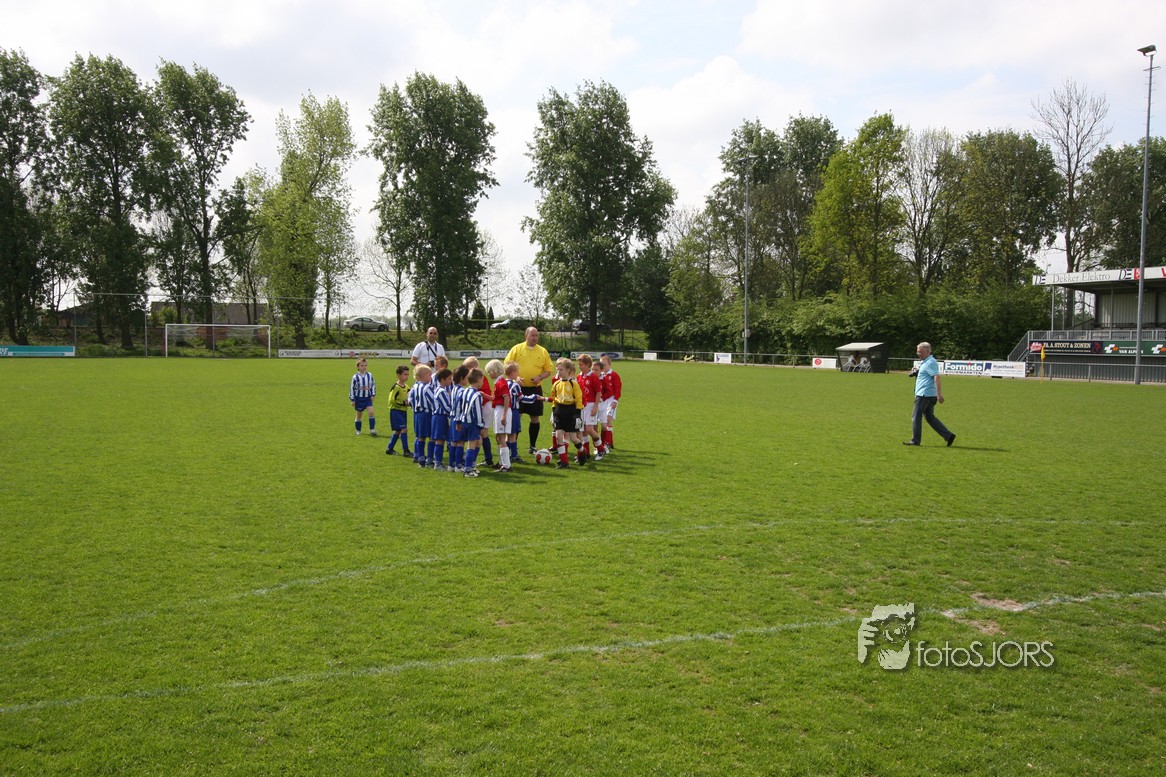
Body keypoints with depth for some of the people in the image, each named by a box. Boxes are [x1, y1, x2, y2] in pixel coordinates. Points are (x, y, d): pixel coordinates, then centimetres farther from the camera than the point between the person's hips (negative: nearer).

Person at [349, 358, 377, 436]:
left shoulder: (369, 375, -2)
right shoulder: (355, 377, -10)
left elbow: (373, 385, 10)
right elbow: (352, 388, -4)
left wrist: (373, 395, 3)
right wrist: (352, 400, -4)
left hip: (368, 398, 2)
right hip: (359, 398, -2)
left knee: (371, 412, -14)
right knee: (359, 415, 9)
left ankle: (372, 429, -9)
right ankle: (358, 431, 24)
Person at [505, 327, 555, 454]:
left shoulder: (543, 351, 5)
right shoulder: (516, 349, 0)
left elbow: (549, 369, 5)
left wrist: (540, 377, -12)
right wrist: (515, 377, -17)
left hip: (535, 389, 2)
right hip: (519, 388, -2)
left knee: (535, 418, 7)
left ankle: (533, 446, 18)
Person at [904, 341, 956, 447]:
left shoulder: (930, 362, -14)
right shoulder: (925, 362, 18)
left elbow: (937, 378, -23)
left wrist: (939, 394, -29)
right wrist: (916, 372, 12)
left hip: (924, 394, -10)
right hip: (928, 395, 10)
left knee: (916, 416, -3)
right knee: (930, 417, 12)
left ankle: (915, 441, 3)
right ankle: (948, 435, 8)